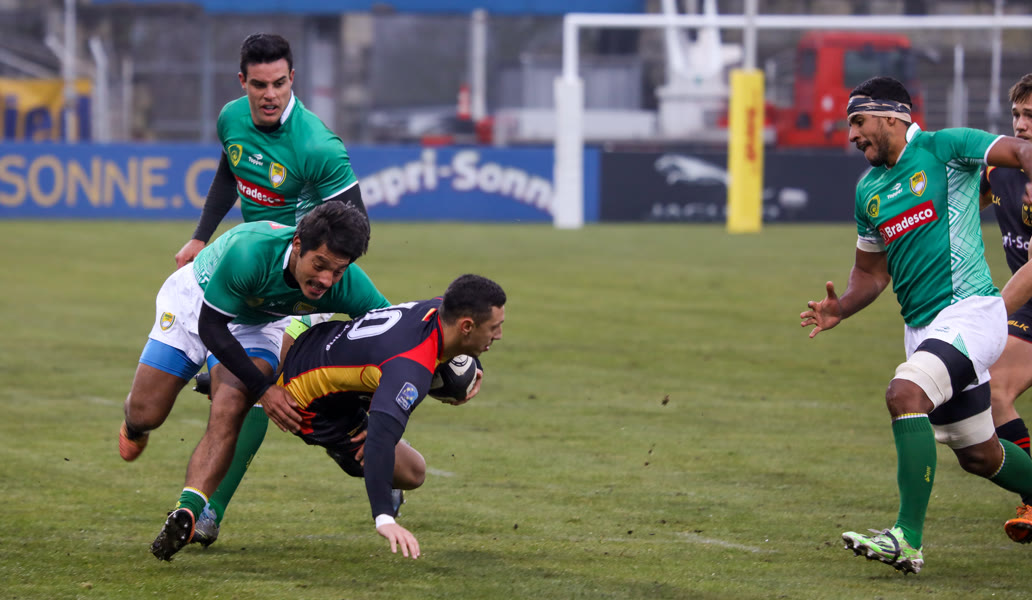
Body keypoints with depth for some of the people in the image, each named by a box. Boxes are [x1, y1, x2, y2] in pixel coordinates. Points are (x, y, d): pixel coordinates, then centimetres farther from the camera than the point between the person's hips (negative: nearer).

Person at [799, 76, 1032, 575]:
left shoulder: (943, 149, -5)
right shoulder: (868, 190, 15)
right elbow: (872, 272, 24)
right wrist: (840, 309, 5)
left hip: (969, 309, -8)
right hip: (922, 325, 8)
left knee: (904, 394, -28)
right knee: (977, 455, 12)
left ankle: (908, 539, -30)